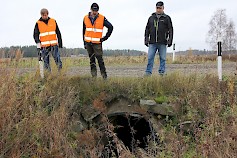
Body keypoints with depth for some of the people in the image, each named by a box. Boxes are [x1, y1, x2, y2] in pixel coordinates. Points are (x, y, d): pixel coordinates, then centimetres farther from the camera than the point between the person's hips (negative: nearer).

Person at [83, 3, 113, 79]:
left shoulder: (102, 18, -5)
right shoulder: (86, 18, 5)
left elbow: (110, 27, 0)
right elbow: (84, 31, 14)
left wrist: (105, 38, -3)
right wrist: (84, 42, 13)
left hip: (97, 42, -3)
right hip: (88, 42, 4)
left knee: (99, 58, -10)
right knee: (91, 59, 8)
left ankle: (104, 74, -5)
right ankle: (94, 75, 13)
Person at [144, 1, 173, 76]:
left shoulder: (167, 18, 8)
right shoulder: (151, 18, 14)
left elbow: (170, 30, 4)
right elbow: (147, 29, 16)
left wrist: (170, 40, -5)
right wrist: (146, 40, 7)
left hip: (162, 43, -2)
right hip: (152, 42, 2)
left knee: (162, 58, 2)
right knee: (150, 58, -3)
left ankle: (161, 72, 8)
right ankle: (148, 72, -1)